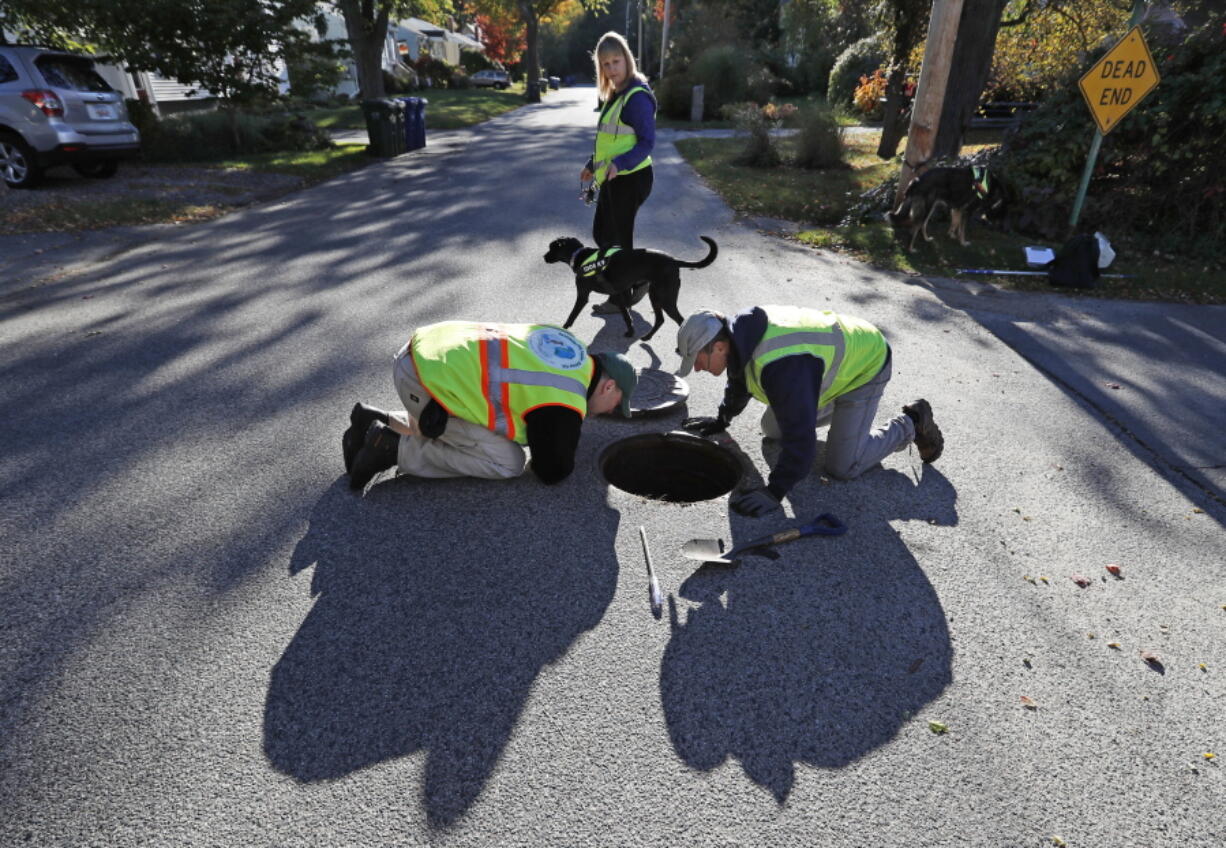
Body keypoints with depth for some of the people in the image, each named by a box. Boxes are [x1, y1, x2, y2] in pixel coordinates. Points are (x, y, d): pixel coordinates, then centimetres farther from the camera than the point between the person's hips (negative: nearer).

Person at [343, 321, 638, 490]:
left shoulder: (569, 346, 11)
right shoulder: (564, 406, -15)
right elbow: (552, 471, -4)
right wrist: (559, 453, 16)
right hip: (431, 380, -9)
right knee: (507, 462, -3)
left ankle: (376, 421, 21)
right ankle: (394, 447, -3)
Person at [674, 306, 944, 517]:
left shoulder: (780, 364, -43)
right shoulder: (739, 334, -13)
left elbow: (799, 434, -40)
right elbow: (739, 381, 10)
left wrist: (775, 492, -34)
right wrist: (720, 421, 18)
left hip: (865, 363, -8)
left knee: (843, 467, -10)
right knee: (772, 430, 11)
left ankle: (911, 422, 11)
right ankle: (839, 407, 29)